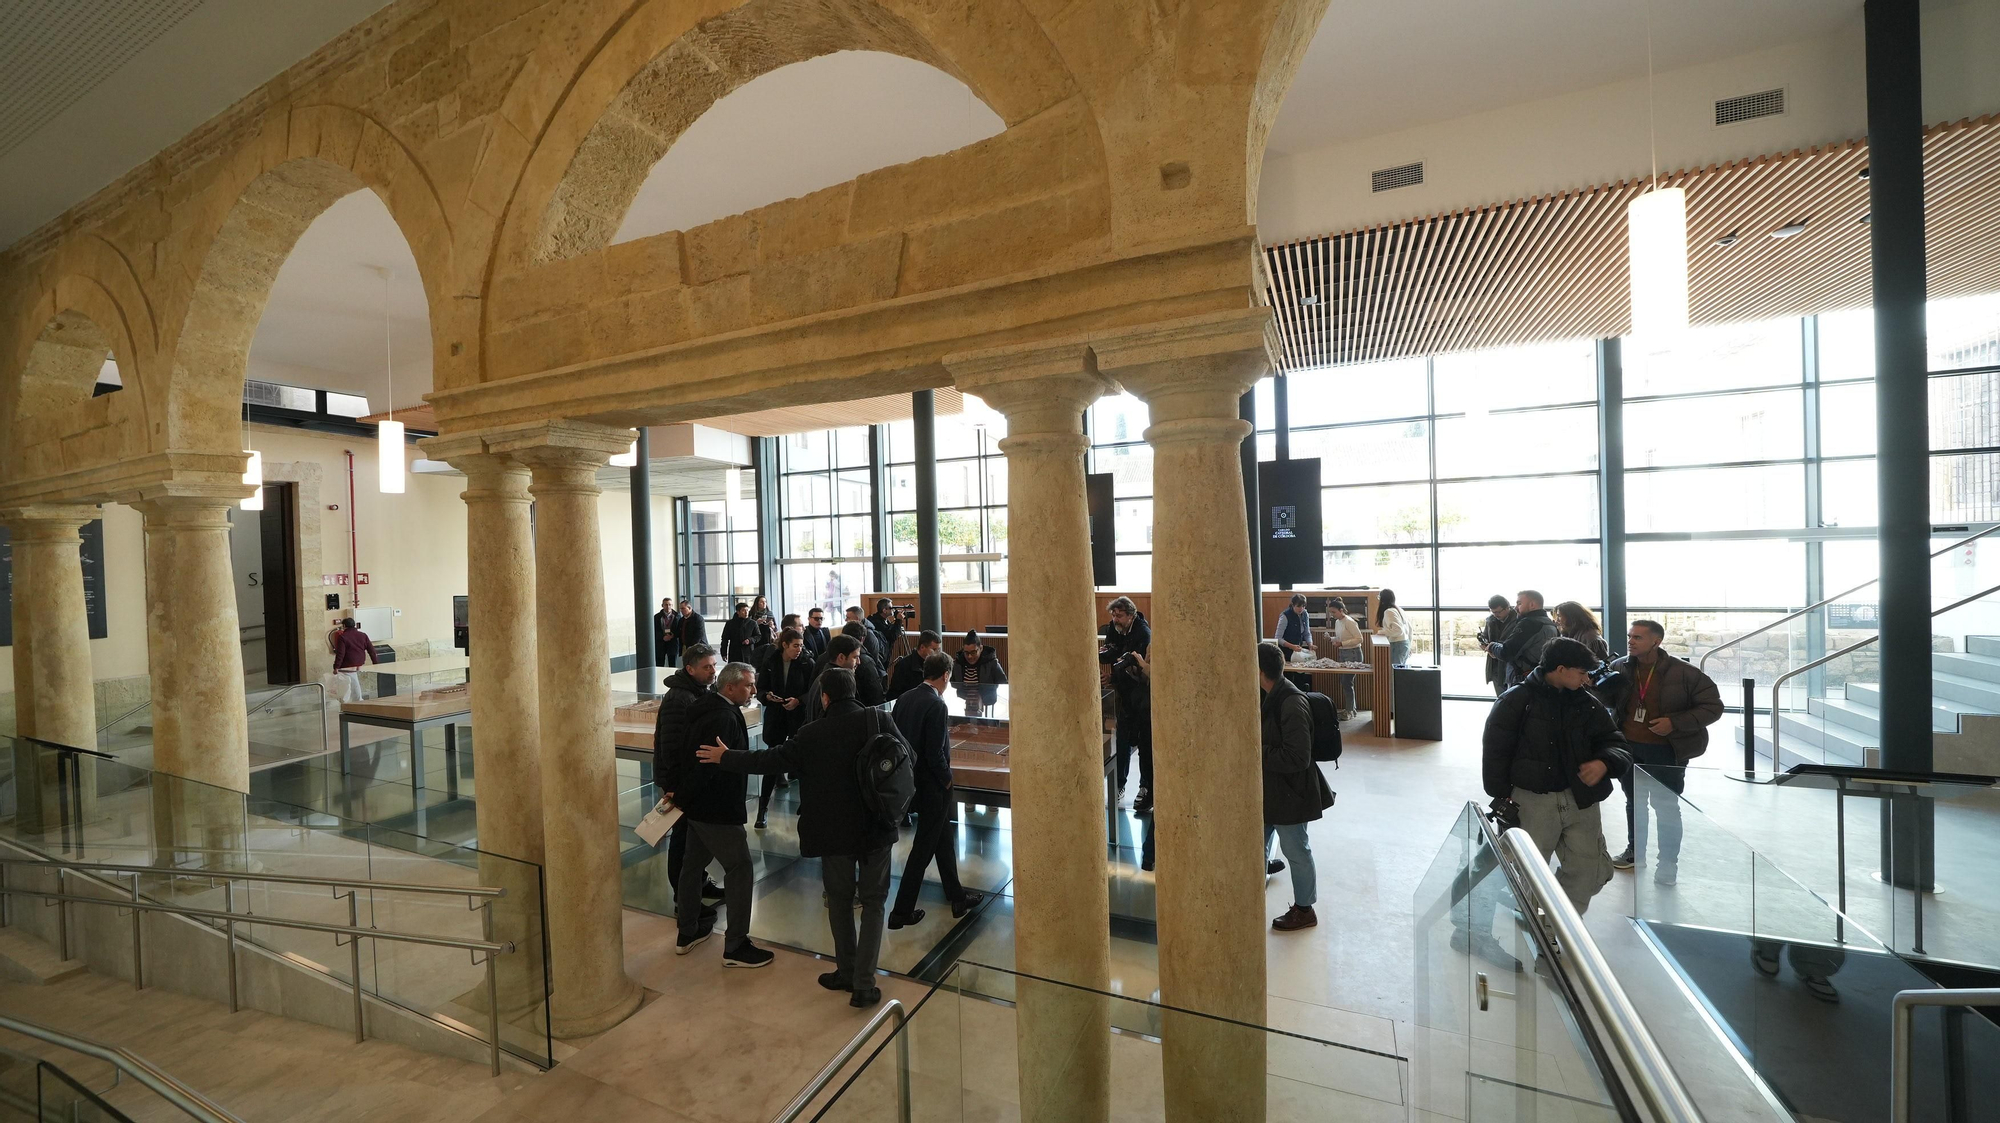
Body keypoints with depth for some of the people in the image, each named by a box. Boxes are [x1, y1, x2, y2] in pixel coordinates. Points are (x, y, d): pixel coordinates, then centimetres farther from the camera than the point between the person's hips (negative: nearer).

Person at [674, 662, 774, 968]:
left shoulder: (709, 708, 6)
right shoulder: (724, 718, -25)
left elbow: (691, 755, 14)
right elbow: (704, 765, -27)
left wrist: (682, 796, 17)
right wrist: (681, 799, -13)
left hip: (699, 805, 10)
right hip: (717, 809, -10)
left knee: (694, 864, 20)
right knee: (740, 870, -2)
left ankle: (687, 933, 35)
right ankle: (736, 947, 5)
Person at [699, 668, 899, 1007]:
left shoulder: (813, 734, -13)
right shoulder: (880, 721, -11)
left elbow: (771, 760, -5)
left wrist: (726, 757, 9)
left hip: (835, 832, -1)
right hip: (877, 828, 1)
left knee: (839, 900, 20)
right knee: (873, 901, 13)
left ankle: (846, 972, 31)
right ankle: (863, 982, 11)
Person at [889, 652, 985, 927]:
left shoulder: (904, 698, 0)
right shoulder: (936, 706, -23)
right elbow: (935, 754, -24)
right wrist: (947, 779, -7)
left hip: (911, 779, 8)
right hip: (931, 787, -8)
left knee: (943, 838, 21)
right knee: (923, 848, 6)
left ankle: (957, 898, 34)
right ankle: (902, 911, 17)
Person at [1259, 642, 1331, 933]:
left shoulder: (1292, 704, -27)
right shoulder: (1272, 696, 2)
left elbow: (1297, 757, -28)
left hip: (1288, 792, -9)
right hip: (1268, 789, 9)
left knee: (1296, 851, 11)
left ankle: (1304, 910, 31)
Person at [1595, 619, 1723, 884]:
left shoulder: (1683, 673, -14)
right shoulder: (1619, 668, -4)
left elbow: (1713, 706, -10)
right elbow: (1607, 702, 8)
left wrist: (1674, 722, -21)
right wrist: (1603, 688, -15)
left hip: (1666, 751, -4)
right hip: (1628, 747, 4)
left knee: (1665, 806, 7)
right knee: (1633, 801, 19)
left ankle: (1669, 862, 24)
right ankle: (1635, 850, 36)